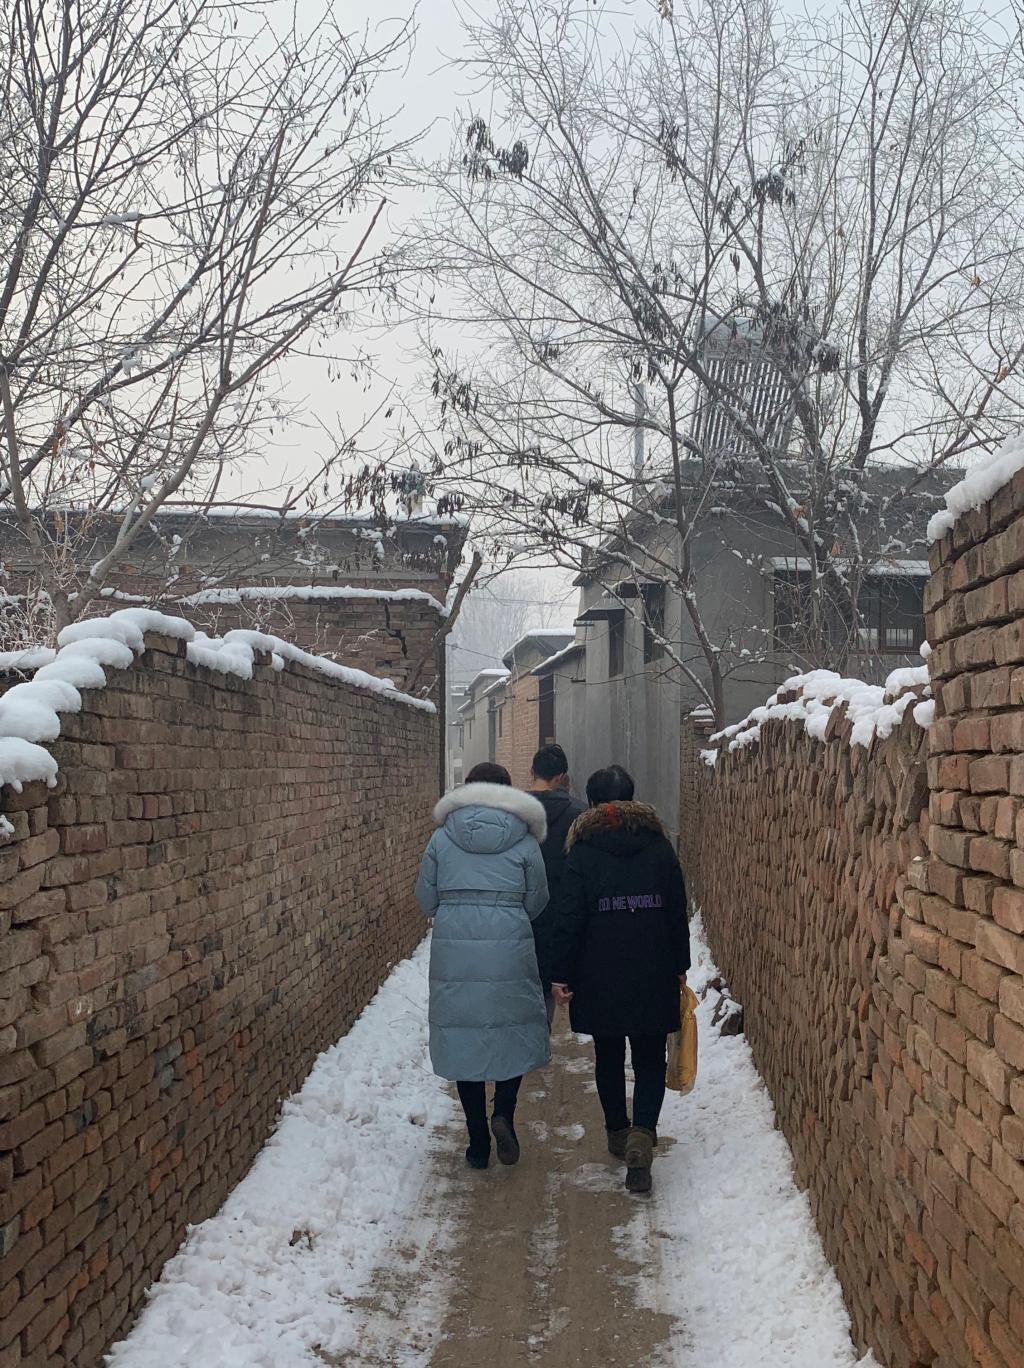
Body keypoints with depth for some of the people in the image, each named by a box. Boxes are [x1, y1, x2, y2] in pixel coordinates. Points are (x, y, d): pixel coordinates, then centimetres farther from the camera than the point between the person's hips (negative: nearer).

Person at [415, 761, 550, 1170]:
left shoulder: (442, 839, 3)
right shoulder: (523, 840, 0)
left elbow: (426, 899, 7)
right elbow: (536, 902, 6)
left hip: (453, 952, 1)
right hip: (509, 950, -1)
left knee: (464, 1039, 9)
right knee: (516, 1029, 16)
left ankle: (478, 1144, 13)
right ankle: (503, 1113, -4)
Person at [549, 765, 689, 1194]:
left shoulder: (582, 851, -6)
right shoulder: (658, 845, 2)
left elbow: (569, 918, -8)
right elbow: (677, 913, 5)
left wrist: (560, 974, -3)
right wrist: (680, 966, 14)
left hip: (599, 977, -1)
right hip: (653, 976, 1)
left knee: (608, 1057, 16)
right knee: (650, 1059, 5)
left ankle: (618, 1132, 27)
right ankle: (642, 1134, -15)